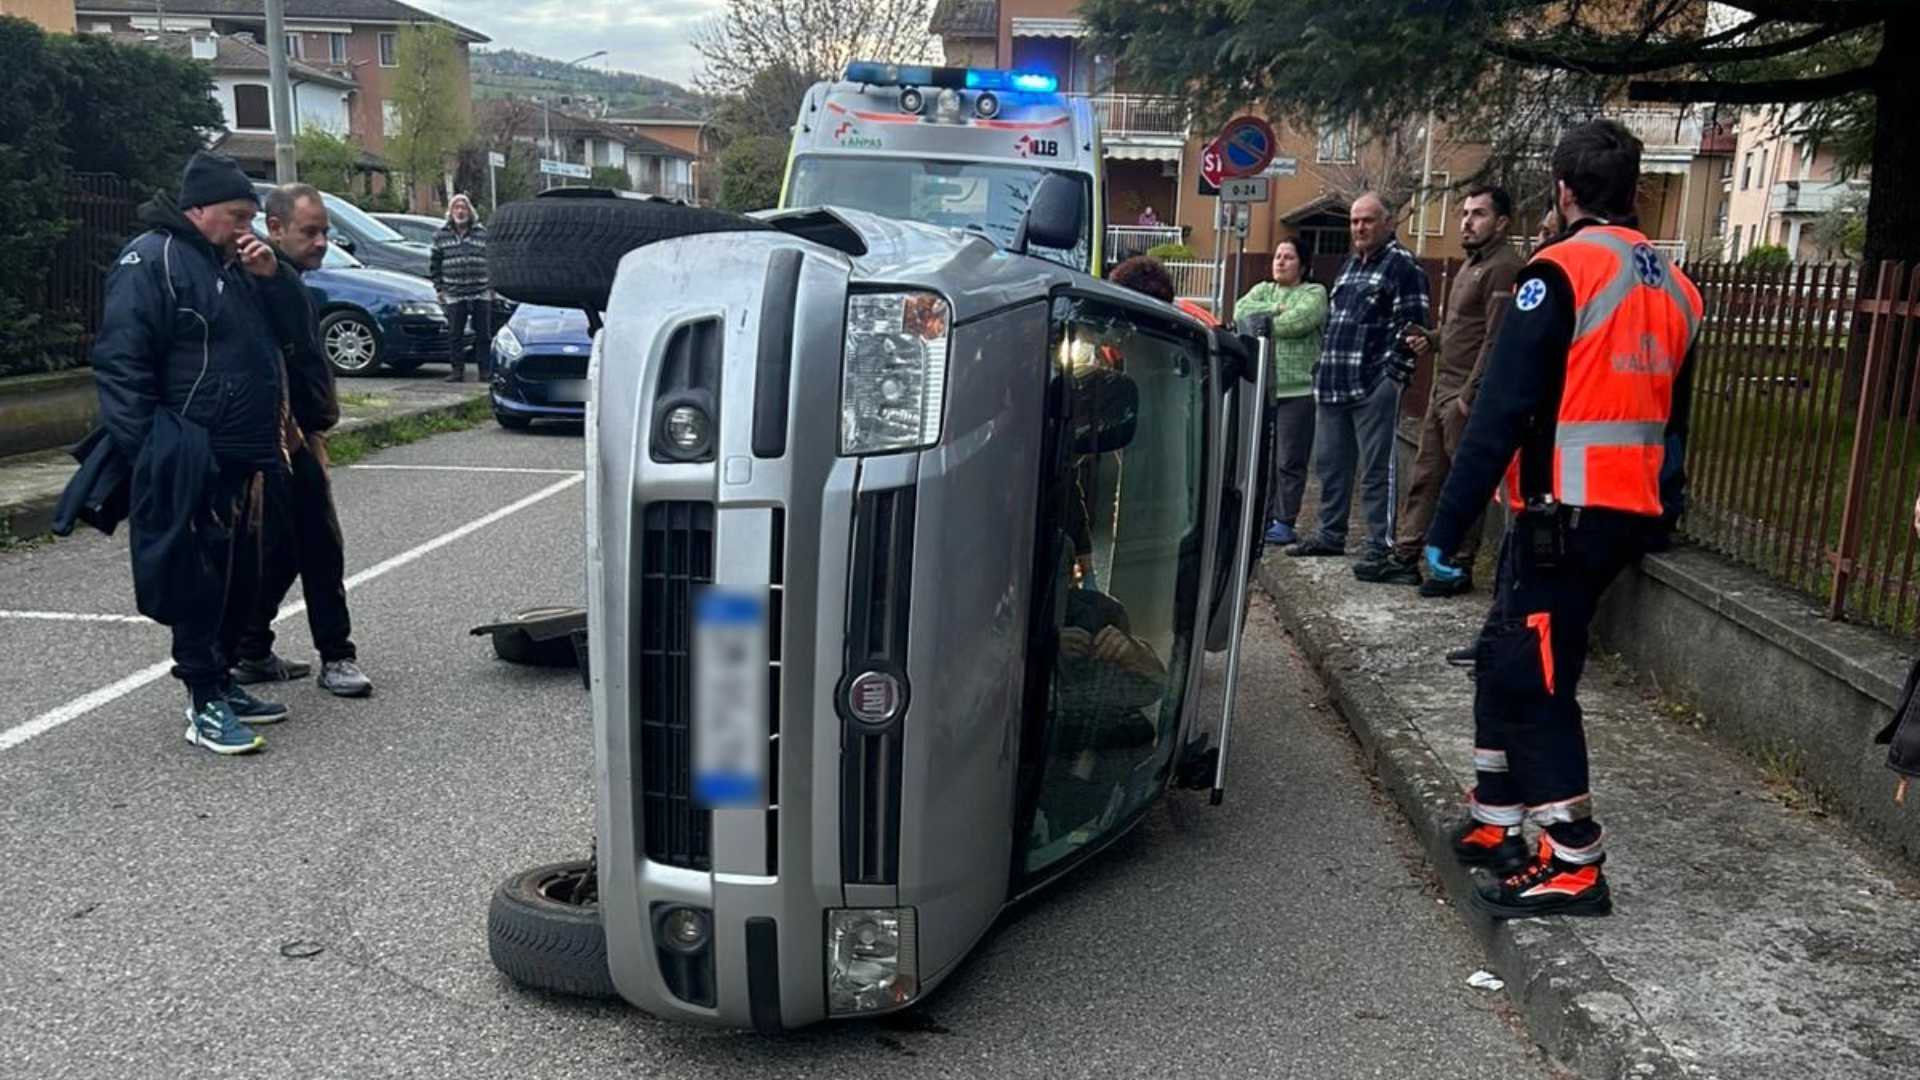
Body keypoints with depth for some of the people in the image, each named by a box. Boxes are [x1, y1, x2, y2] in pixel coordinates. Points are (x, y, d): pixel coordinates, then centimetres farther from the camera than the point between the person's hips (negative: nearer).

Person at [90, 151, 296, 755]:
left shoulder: (229, 263, 18)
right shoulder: (151, 259, -9)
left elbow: (280, 337, 21)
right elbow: (121, 363, -15)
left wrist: (268, 278, 3)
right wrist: (147, 451, -21)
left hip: (241, 457, 9)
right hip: (190, 464, -9)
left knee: (238, 575, 14)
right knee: (199, 581, -5)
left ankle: (221, 684, 25)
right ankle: (205, 704, 2)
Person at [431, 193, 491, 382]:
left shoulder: (482, 233, 6)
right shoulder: (441, 235, 6)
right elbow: (434, 265, 10)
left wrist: (491, 286, 5)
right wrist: (439, 288, 4)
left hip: (481, 294, 0)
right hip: (454, 295, 0)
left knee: (484, 333, 4)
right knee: (455, 335, 2)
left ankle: (485, 370, 12)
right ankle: (458, 370, 10)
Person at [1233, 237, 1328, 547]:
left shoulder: (1314, 292, 4)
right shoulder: (1263, 290, 19)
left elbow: (1301, 319, -16)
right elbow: (1241, 310, 0)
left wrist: (1265, 322, -6)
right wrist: (1276, 309, -10)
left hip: (1297, 390, -5)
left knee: (1290, 461, -2)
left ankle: (1284, 522, 4)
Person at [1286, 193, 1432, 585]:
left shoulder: (1402, 266, -5)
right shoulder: (1350, 265, 20)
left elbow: (1410, 325, -11)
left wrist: (1393, 374, -17)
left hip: (1375, 386, -9)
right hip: (1333, 384, 9)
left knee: (1377, 469, -7)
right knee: (1329, 463, 16)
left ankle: (1381, 550, -5)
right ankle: (1330, 534, 29)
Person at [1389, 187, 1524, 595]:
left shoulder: (1504, 267, -12)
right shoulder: (1472, 264, 18)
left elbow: (1496, 340, -19)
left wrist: (1471, 395, -21)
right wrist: (1431, 342, 9)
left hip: (1467, 395, -9)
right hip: (1443, 389, 9)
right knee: (1425, 475, 12)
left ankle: (1458, 569, 6)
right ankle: (1405, 555, 20)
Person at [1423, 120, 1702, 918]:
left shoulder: (1561, 272, -12)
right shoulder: (1675, 288, 14)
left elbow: (1501, 414, -17)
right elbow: (1671, 421, 21)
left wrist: (1447, 525, -15)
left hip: (1565, 512, -8)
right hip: (1630, 513, 8)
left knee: (1532, 678, -2)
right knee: (1508, 658, 17)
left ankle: (1573, 866, 2)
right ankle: (1493, 824, 25)